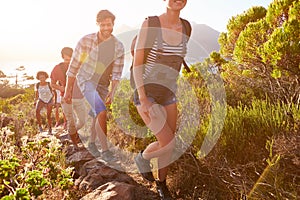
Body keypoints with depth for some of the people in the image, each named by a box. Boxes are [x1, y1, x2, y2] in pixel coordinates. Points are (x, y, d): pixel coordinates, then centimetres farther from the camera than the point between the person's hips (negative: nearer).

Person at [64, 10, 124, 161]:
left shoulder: (118, 46, -9)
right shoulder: (86, 41, -17)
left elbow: (117, 73, -9)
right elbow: (74, 66, -9)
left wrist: (112, 92, -22)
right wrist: (68, 90, -5)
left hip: (103, 85, 4)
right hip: (86, 81, -4)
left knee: (97, 115, 18)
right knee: (101, 113, -23)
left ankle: (92, 143, 41)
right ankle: (105, 150, -13)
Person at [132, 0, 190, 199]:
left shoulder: (185, 28, 2)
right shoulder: (149, 23, -13)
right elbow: (137, 63, -14)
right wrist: (143, 98, -21)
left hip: (168, 94, 6)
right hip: (145, 93, -5)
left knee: (167, 144, 11)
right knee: (168, 144, -16)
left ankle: (162, 184, 36)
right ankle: (143, 157, 18)